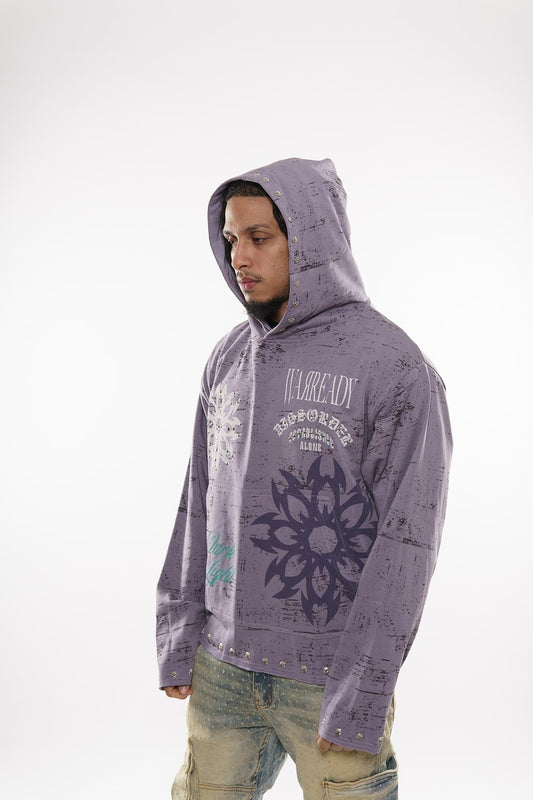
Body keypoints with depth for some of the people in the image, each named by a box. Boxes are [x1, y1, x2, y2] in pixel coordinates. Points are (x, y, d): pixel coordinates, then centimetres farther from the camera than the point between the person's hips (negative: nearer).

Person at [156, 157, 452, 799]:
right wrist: (178, 634, 8)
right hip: (223, 660, 6)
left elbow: (407, 536, -16)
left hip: (326, 672, -5)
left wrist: (361, 694, -16)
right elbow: (202, 500, 11)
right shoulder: (229, 359, 6)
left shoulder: (395, 367, -14)